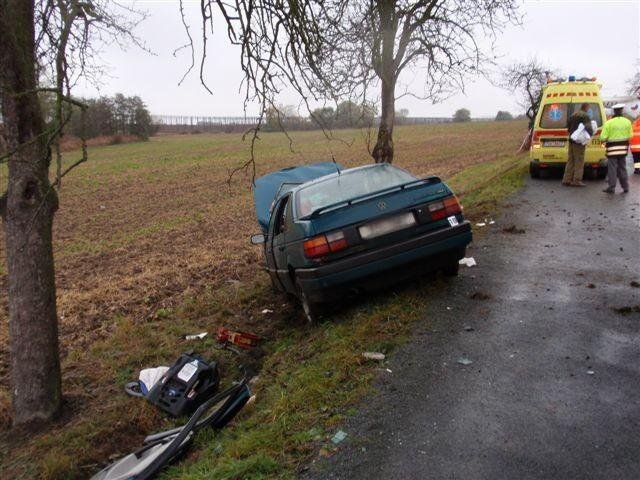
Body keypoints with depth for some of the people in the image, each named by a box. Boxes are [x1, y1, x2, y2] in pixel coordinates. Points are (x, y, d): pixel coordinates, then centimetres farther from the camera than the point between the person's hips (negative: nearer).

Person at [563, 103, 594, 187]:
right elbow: (588, 127, -19)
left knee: (570, 160, 11)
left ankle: (566, 179, 11)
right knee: (579, 161, -3)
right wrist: (591, 133, -1)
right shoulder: (585, 116, -10)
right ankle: (577, 181, -4)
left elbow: (568, 127, 20)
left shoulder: (573, 115, 15)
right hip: (579, 141, -7)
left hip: (571, 140, 8)